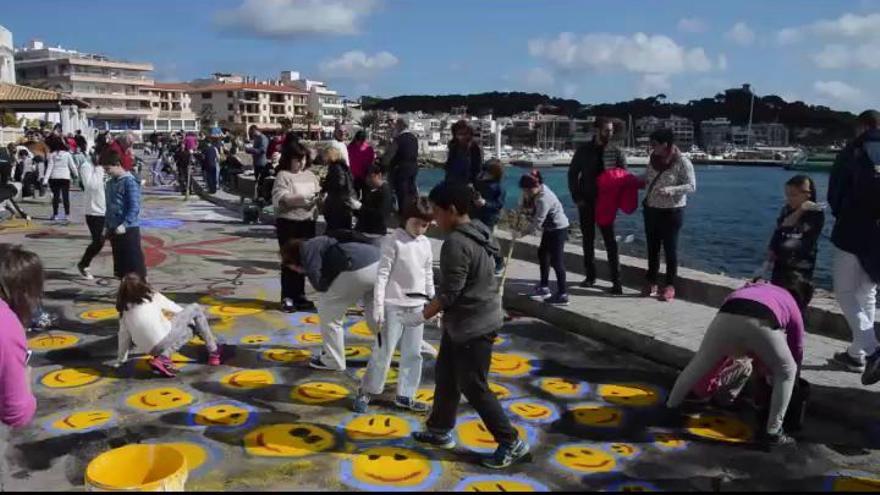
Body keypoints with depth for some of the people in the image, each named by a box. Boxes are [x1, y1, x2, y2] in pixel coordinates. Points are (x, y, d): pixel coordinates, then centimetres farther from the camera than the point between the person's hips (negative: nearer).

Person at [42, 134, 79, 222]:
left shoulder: (52, 155, -5)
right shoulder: (67, 154, -3)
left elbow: (49, 167, -8)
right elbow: (72, 166, 3)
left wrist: (45, 179, -7)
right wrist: (75, 174, 20)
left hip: (54, 177, 0)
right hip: (65, 177, 0)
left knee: (55, 196, 6)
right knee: (65, 196, 3)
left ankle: (55, 214, 7)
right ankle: (67, 214, 2)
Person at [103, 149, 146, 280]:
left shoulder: (130, 181, -12)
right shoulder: (110, 183, 13)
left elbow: (135, 207, -17)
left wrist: (125, 224, -24)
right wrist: (106, 226, 15)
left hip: (129, 230, -8)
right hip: (114, 230, 8)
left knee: (135, 264, -4)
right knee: (120, 266, 14)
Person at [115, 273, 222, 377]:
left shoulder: (125, 310, 16)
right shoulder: (152, 296, 9)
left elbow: (124, 335, 19)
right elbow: (178, 310, 19)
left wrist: (121, 360, 32)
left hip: (152, 350, 5)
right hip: (164, 337, -5)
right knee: (195, 309, 16)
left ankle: (163, 356, 6)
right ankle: (213, 352, 14)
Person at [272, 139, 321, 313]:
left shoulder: (309, 174, 11)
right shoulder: (283, 176, -8)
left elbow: (317, 192, 17)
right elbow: (279, 198, -20)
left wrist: (318, 196, -5)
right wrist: (299, 198, -28)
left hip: (307, 222, 6)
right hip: (288, 222, -6)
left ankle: (300, 295, 24)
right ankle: (287, 298, 7)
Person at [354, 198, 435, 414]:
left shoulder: (426, 244, 7)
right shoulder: (393, 241, -11)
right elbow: (382, 274, -13)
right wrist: (378, 306, -17)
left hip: (417, 306, 6)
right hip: (393, 305, -6)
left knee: (413, 354, 10)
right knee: (383, 352, -1)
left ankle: (405, 396, 21)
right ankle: (366, 392, 14)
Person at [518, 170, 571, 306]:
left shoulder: (543, 199, -29)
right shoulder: (540, 189, -1)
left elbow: (537, 221, -26)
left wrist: (525, 232, -16)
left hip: (558, 229, -11)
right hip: (550, 228, 11)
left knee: (556, 260, -9)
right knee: (542, 253, 20)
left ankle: (563, 295, -5)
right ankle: (544, 287, 31)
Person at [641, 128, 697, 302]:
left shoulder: (682, 162, -15)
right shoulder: (654, 159, 2)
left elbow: (691, 186, -16)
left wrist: (670, 190, -28)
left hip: (671, 212, -6)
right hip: (651, 209, 6)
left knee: (670, 249, 2)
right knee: (652, 248, 12)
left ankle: (670, 287, 12)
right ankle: (652, 283, 23)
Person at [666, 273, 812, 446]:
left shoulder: (757, 286, 43)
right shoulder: (794, 309, 36)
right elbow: (797, 353, 41)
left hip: (727, 315, 3)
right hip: (761, 322, -2)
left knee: (699, 364, 22)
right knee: (787, 372, 22)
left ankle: (670, 408, 33)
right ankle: (773, 431, 18)